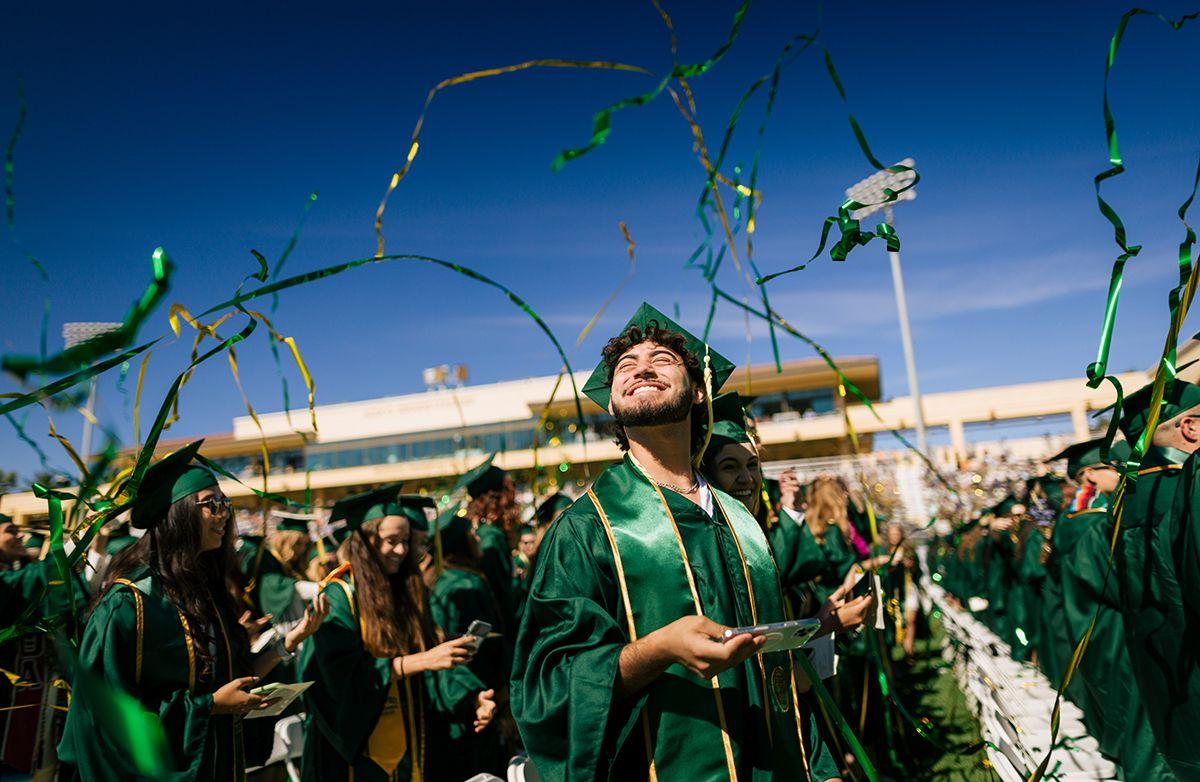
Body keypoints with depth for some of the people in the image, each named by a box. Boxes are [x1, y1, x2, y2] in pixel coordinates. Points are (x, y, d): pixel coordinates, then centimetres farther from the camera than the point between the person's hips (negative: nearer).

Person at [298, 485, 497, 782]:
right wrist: (422, 660, -29)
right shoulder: (338, 595, -11)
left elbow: (437, 663, 0)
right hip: (358, 747, -5)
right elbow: (342, 672, -23)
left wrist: (472, 696, -18)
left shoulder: (406, 593, 7)